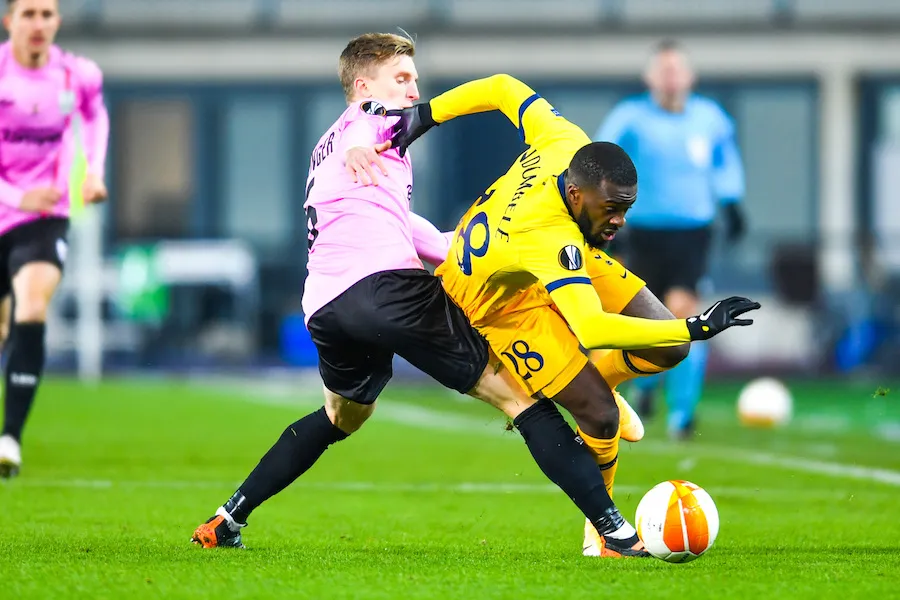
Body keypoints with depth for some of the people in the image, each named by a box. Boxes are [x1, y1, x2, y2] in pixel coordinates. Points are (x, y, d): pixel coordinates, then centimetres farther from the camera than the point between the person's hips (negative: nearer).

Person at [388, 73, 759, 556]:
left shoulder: (567, 145, -28)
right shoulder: (551, 239, -47)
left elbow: (504, 89, -14)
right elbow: (591, 329, -57)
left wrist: (427, 114, -5)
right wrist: (695, 330, -60)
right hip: (499, 303, -8)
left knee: (662, 351, -2)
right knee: (600, 415, -14)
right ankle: (602, 534, 7)